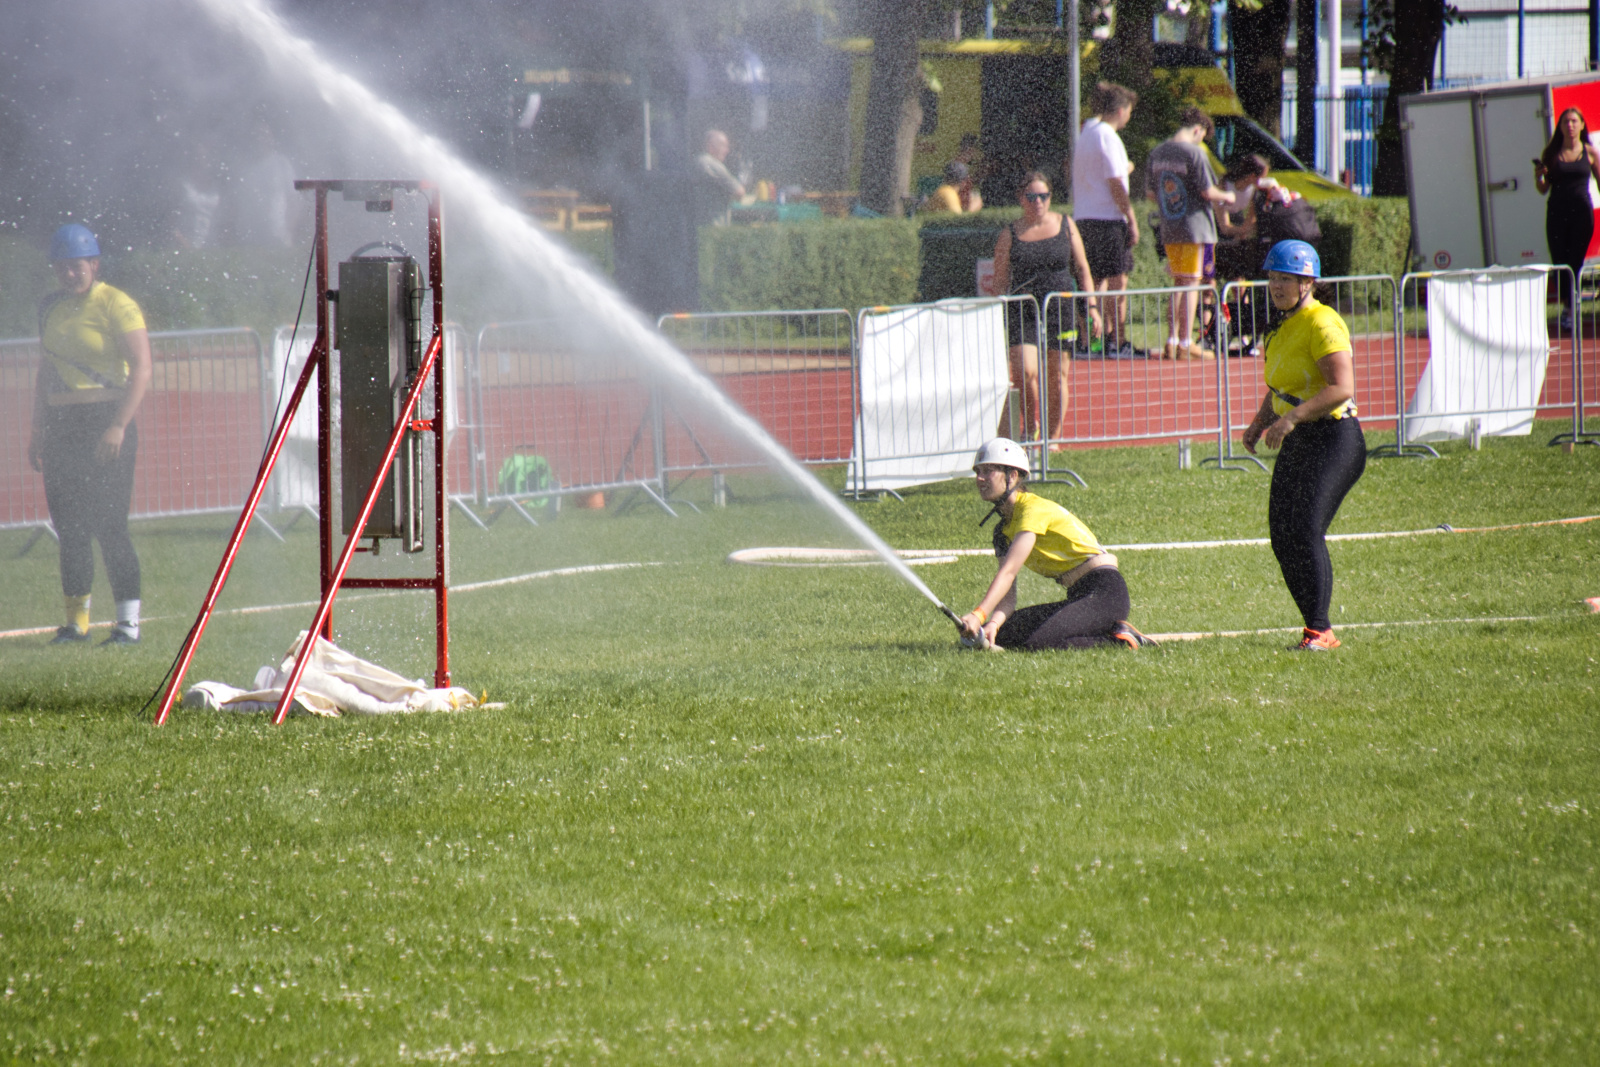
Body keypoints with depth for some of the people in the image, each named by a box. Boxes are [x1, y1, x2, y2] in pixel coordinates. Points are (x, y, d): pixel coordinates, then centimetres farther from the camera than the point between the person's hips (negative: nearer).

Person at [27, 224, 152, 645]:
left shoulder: (116, 305, -7)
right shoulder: (51, 308, 14)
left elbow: (141, 370, -13)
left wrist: (118, 426, -22)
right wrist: (38, 429, 16)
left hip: (105, 423, -7)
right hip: (60, 428, 7)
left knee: (108, 524, -10)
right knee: (68, 526, 7)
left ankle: (128, 622, -7)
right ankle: (76, 619, 14)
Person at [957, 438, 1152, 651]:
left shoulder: (1035, 508, -13)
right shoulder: (1003, 531, 14)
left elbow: (1008, 572, -25)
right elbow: (1008, 596, 3)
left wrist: (978, 615, -35)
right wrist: (993, 624, -18)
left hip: (1104, 593, -9)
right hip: (1077, 598, 9)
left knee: (1035, 643, -28)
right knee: (1001, 634, -2)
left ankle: (1117, 639, -11)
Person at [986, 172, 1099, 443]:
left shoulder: (1065, 226, 6)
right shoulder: (1010, 235, 2)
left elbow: (1082, 269, 11)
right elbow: (1000, 282, 5)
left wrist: (1091, 307, 4)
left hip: (1061, 310, 2)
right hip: (1023, 315, -1)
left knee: (1058, 376, 5)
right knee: (1025, 371, -16)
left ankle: (1053, 437, 18)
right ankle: (1030, 425, 8)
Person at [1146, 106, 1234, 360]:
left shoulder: (1157, 153, 8)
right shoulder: (1194, 153, -13)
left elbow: (1151, 193, 13)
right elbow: (1207, 192, -14)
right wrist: (1226, 197, 5)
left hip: (1169, 230, 6)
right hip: (1195, 226, -6)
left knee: (1179, 284, 15)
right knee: (1191, 284, -1)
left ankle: (1172, 340, 14)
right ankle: (1186, 344, 0)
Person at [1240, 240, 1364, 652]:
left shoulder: (1321, 324, -13)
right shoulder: (1285, 329, 17)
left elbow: (1342, 387, -23)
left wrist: (1292, 418, -27)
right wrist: (1261, 421, 12)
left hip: (1333, 439, -10)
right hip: (1296, 447, 10)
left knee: (1306, 532, -20)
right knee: (1284, 540, 4)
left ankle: (1319, 631, -18)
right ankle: (1317, 629, 11)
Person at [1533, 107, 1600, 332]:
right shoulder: (1551, 154, 6)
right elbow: (1543, 189, 9)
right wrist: (1538, 176, -13)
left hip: (1581, 212, -2)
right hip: (1557, 212, 2)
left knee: (1575, 263, -4)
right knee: (1559, 263, 3)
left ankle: (1570, 311, 1)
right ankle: (1567, 303, 25)